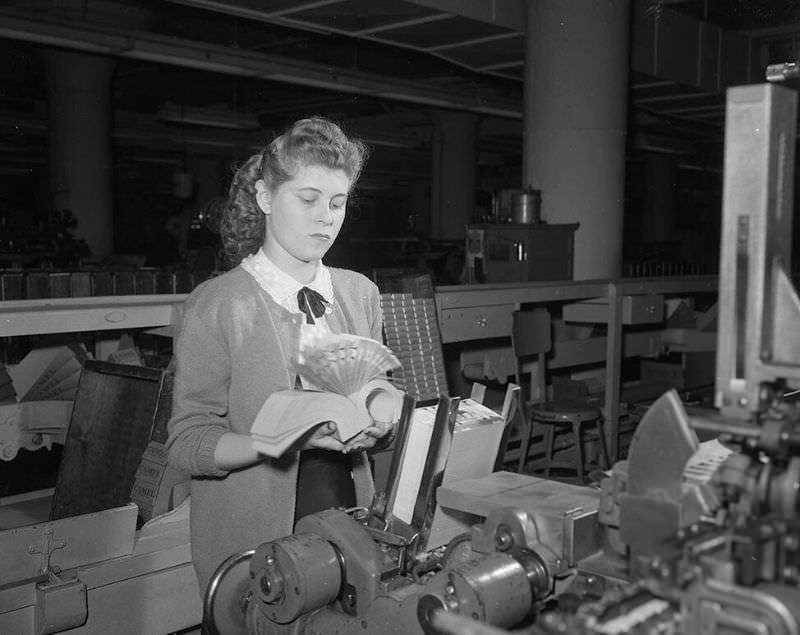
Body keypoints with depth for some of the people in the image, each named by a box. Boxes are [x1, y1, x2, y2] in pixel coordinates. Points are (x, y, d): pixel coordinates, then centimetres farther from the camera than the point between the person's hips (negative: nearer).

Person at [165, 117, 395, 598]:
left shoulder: (361, 294, 4)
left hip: (348, 521, 4)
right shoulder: (216, 305, -10)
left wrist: (377, 427, -11)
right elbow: (189, 441, -13)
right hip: (252, 537, -4)